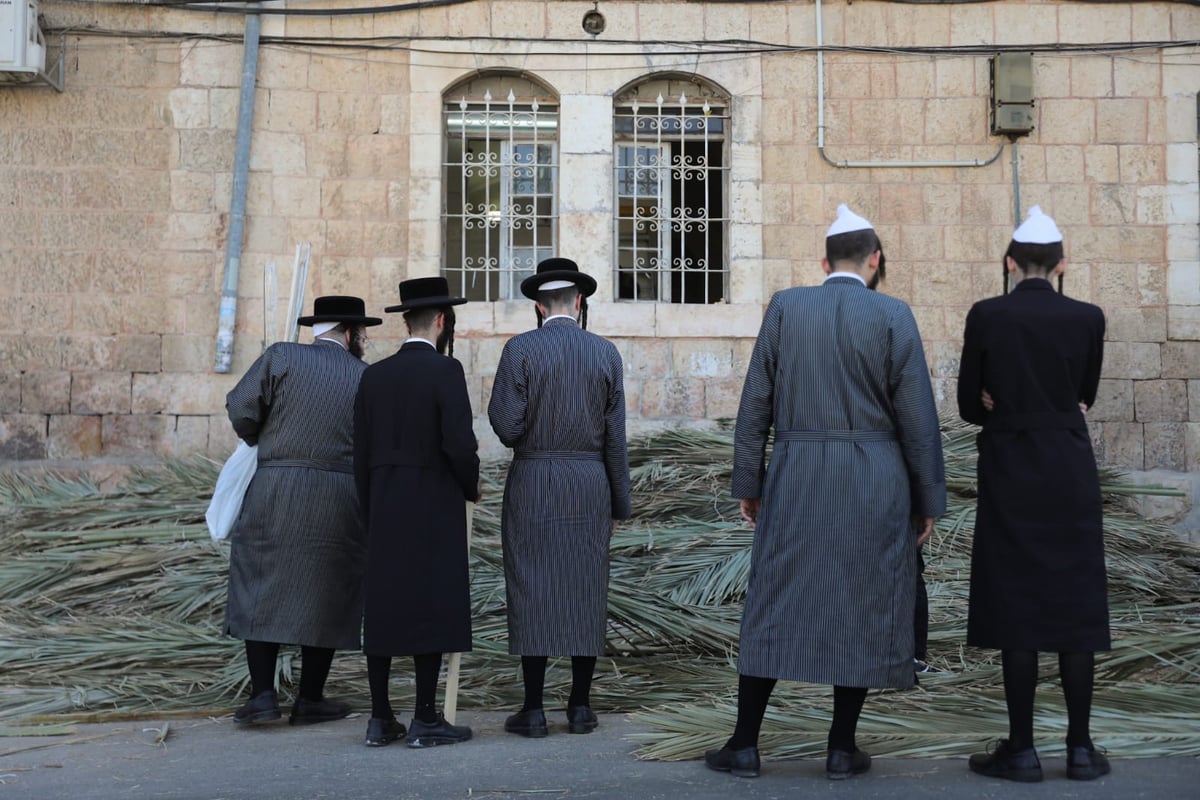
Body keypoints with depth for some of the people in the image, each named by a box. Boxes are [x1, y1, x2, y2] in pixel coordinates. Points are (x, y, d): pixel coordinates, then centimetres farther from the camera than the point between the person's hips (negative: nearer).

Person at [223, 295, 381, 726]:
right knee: (327, 594, 11)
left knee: (262, 590, 11)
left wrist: (262, 443, 14)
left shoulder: (281, 356, 1)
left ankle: (262, 694, 6)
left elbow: (241, 408, -4)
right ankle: (310, 700, 16)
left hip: (275, 494, 0)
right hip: (341, 498, 1)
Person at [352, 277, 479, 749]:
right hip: (435, 510, -6)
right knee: (432, 610, -1)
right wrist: (471, 488, 1)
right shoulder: (445, 370, -10)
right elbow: (459, 444, -18)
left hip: (384, 510, 6)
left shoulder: (373, 376, 8)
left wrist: (372, 519, 15)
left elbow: (362, 456, 8)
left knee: (382, 610, 8)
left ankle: (380, 719, 12)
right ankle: (426, 721, 2)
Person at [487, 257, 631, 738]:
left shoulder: (520, 349, -6)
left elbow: (506, 427, -11)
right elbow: (615, 437, 3)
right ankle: (580, 707, 10)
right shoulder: (605, 353, 3)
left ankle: (533, 711, 3)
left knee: (532, 593, 1)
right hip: (590, 485, 2)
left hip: (532, 484, -2)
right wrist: (619, 504, 10)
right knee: (585, 594, 7)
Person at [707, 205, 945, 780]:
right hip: (874, 485, -1)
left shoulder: (785, 307, 2)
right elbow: (917, 418, -3)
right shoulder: (892, 316, -3)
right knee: (862, 607, 8)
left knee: (773, 605, 7)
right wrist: (927, 500, 5)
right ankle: (842, 749, 14)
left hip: (795, 477, 1)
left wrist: (747, 483, 10)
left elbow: (755, 404, 3)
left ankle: (744, 745, 12)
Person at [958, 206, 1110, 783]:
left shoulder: (986, 315, -7)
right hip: (1072, 473, 2)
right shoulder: (1088, 318, -1)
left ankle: (1022, 749, 6)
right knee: (1075, 604, 7)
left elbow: (970, 405, -1)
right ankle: (1080, 747, 12)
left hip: (1010, 474, -2)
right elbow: (1084, 395, 10)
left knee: (1016, 606, 2)